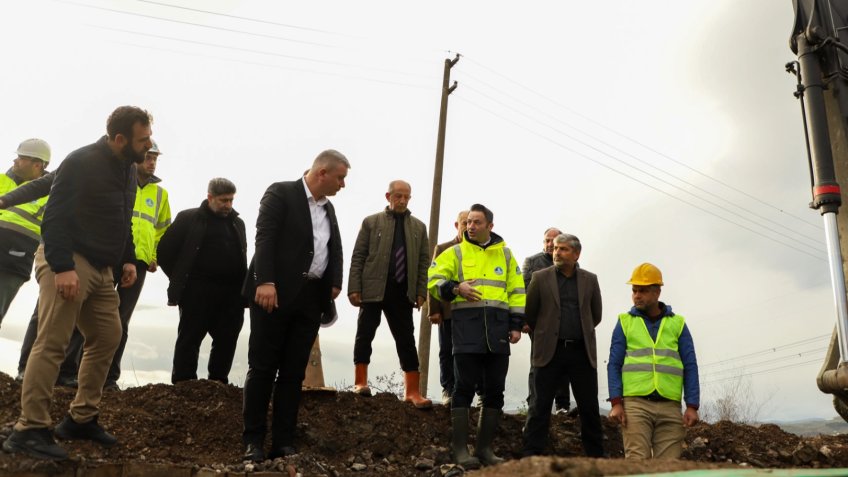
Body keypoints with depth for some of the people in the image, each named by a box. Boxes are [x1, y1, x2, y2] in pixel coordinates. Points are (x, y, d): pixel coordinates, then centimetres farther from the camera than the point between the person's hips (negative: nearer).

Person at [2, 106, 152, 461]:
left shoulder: (129, 169, 11)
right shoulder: (81, 163, -15)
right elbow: (55, 217, -19)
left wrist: (128, 259, 11)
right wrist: (62, 268, -26)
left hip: (100, 268, 9)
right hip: (68, 263, -9)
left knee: (108, 337, 9)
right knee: (51, 344, -11)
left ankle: (81, 419, 19)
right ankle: (29, 430, -4)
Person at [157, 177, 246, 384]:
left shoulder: (238, 223, 15)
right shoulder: (189, 218, 1)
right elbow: (165, 250, 2)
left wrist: (242, 286, 6)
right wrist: (181, 279, 1)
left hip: (232, 294, 4)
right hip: (198, 292, -4)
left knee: (227, 342, 7)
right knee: (189, 340, 2)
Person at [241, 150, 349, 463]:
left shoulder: (328, 208, 18)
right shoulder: (281, 193, -3)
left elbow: (335, 248, 16)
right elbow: (265, 237, -13)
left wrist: (335, 282, -1)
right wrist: (265, 281, -24)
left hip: (311, 298, 6)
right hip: (276, 292, -6)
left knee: (293, 372, 8)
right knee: (262, 367, 1)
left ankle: (284, 442, 13)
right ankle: (253, 440, 10)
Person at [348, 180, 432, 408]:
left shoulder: (419, 227, 12)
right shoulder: (371, 222, 6)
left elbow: (424, 262, 10)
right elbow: (358, 257, 1)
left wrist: (420, 292, 0)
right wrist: (354, 288, -8)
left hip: (402, 292, 2)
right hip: (373, 289, -2)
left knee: (406, 340, 1)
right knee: (365, 335, 2)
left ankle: (412, 391, 3)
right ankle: (361, 382, 12)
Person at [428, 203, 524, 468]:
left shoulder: (505, 254, 15)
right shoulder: (455, 252, 9)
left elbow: (516, 290, 14)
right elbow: (434, 281, 4)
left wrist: (516, 325, 6)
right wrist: (455, 288, -15)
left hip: (497, 326, 3)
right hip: (467, 323, -3)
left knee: (495, 389, 6)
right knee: (465, 386, -3)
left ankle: (484, 447, 17)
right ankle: (460, 448, 4)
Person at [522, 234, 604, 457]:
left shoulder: (590, 280, 7)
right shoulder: (540, 278, 1)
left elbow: (596, 315, 18)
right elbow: (529, 313, 8)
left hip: (582, 352, 2)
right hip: (550, 351, -2)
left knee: (589, 407, 8)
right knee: (540, 406, 1)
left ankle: (596, 455, 20)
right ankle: (532, 454, 7)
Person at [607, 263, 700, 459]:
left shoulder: (677, 324, 12)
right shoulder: (625, 322, 9)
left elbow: (690, 367, 9)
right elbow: (614, 364, 4)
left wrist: (692, 406, -1)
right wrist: (616, 402, -7)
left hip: (670, 406, 1)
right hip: (635, 403, -1)